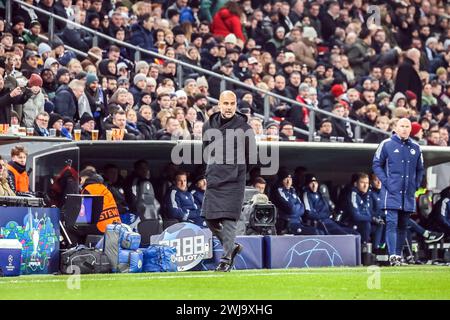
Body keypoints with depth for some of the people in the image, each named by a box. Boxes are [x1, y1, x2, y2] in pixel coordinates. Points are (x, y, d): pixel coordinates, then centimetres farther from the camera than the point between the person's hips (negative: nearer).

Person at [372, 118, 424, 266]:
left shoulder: (416, 148, 11)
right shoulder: (386, 144, 0)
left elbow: (420, 169, 21)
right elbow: (376, 164, 1)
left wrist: (416, 184, 7)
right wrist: (385, 182, -9)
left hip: (408, 194, 4)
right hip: (392, 193, -4)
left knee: (403, 225, 7)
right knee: (392, 223, -12)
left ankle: (398, 254, 13)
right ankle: (392, 255, -17)